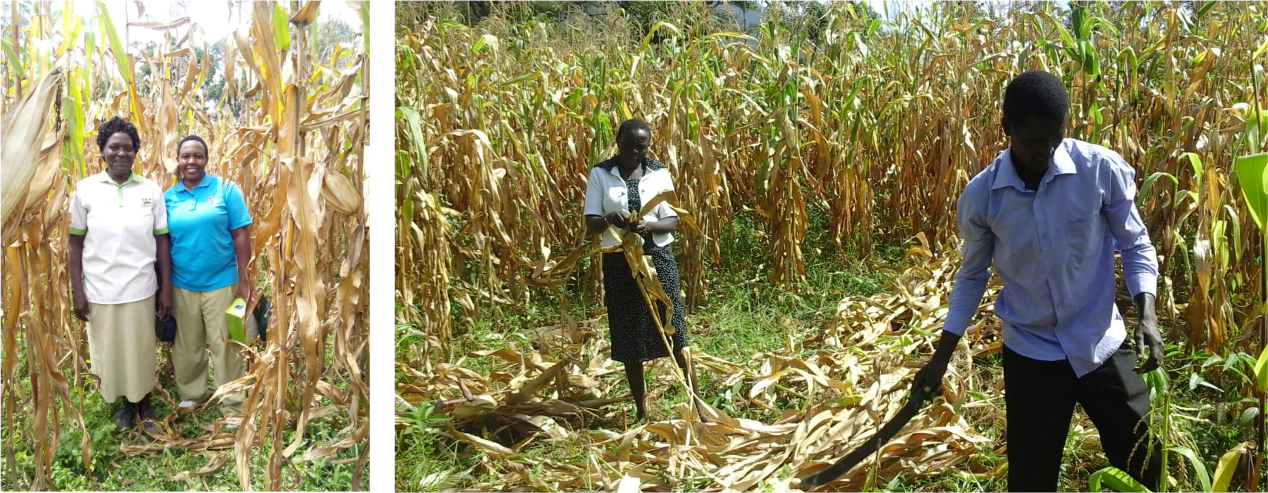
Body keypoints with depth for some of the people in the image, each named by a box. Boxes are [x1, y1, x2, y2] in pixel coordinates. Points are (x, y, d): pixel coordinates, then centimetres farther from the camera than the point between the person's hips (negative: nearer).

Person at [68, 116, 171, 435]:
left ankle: (145, 407, 29)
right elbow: (75, 243, 0)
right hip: (100, 291, 0)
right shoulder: (85, 190, -3)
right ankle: (125, 403, 34)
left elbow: (161, 242, 2)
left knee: (142, 351, 10)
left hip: (141, 289, 0)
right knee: (110, 351, 12)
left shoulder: (151, 191, -1)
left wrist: (166, 289, 0)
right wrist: (76, 291, -3)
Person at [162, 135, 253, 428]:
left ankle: (233, 407, 16)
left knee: (225, 346, 5)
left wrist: (244, 281, -9)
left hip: (221, 283, -3)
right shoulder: (168, 197, 3)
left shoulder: (225, 189, -4)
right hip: (182, 285, 3)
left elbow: (241, 236, -5)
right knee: (187, 345, 16)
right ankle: (191, 394, 35)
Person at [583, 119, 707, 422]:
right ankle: (640, 409, 21)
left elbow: (673, 221, -2)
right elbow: (590, 225, -4)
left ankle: (697, 404, 6)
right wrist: (609, 219, -27)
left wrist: (648, 225, -22)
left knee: (674, 330, -2)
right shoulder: (600, 174, -1)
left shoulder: (659, 173, 2)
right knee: (628, 337, 7)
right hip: (619, 262, 0)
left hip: (657, 258, 0)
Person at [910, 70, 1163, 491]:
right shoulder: (980, 196, -11)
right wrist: (941, 357, 4)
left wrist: (1147, 315, -15)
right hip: (1030, 356, 0)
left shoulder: (1103, 170, -13)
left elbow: (1135, 245, 1)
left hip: (1103, 346, 0)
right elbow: (972, 274, 5)